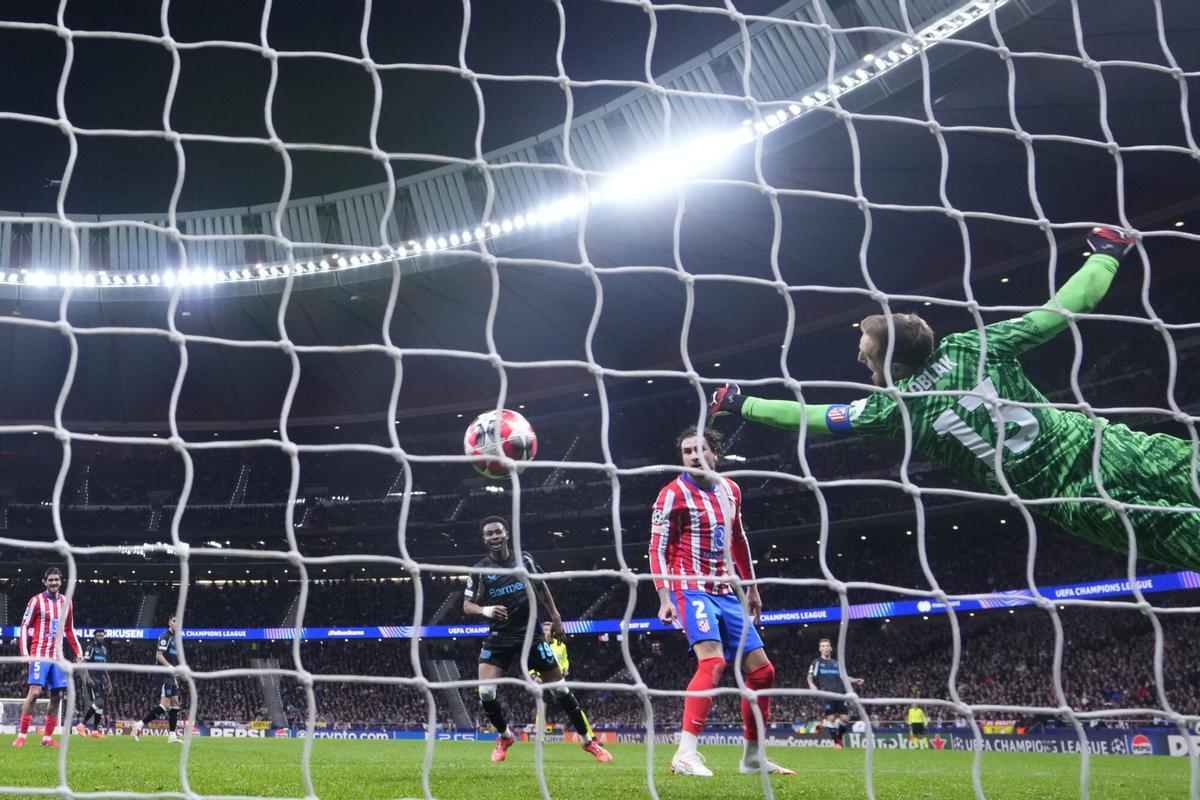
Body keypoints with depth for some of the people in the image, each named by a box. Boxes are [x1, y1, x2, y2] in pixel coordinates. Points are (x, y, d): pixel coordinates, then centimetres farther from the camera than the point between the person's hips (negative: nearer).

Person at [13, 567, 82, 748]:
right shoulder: (36, 601, -4)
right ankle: (21, 736, -8)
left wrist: (78, 652, 13)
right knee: (34, 692, -14)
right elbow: (24, 627, -3)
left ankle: (47, 738, 6)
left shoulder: (66, 603, 11)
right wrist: (24, 653, -12)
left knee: (57, 696, 1)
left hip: (57, 657, 5)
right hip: (40, 655, -5)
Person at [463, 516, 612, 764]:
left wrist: (555, 618, 12)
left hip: (530, 634, 0)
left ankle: (589, 740, 16)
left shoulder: (524, 559, 1)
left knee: (560, 689, 3)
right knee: (485, 692, -14)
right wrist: (485, 610, -25)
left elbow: (541, 588, 15)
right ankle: (505, 737, 13)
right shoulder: (479, 570, -3)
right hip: (498, 638, 0)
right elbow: (467, 606, -4)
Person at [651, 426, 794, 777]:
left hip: (725, 592, 7)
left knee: (761, 669, 6)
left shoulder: (730, 490, 11)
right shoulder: (674, 494, -8)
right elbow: (657, 550, -10)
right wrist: (665, 599, -19)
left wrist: (751, 587, 25)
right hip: (691, 589, -7)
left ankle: (753, 756, 19)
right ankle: (685, 755, -30)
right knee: (712, 661, -29)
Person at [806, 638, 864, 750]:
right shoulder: (816, 663, 11)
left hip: (840, 694, 3)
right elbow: (810, 677, 3)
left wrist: (855, 680, 8)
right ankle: (836, 742, 6)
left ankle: (839, 736, 22)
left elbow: (843, 676, 24)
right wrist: (812, 685, -18)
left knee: (845, 718, -4)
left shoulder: (836, 663, 22)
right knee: (831, 718, -9)